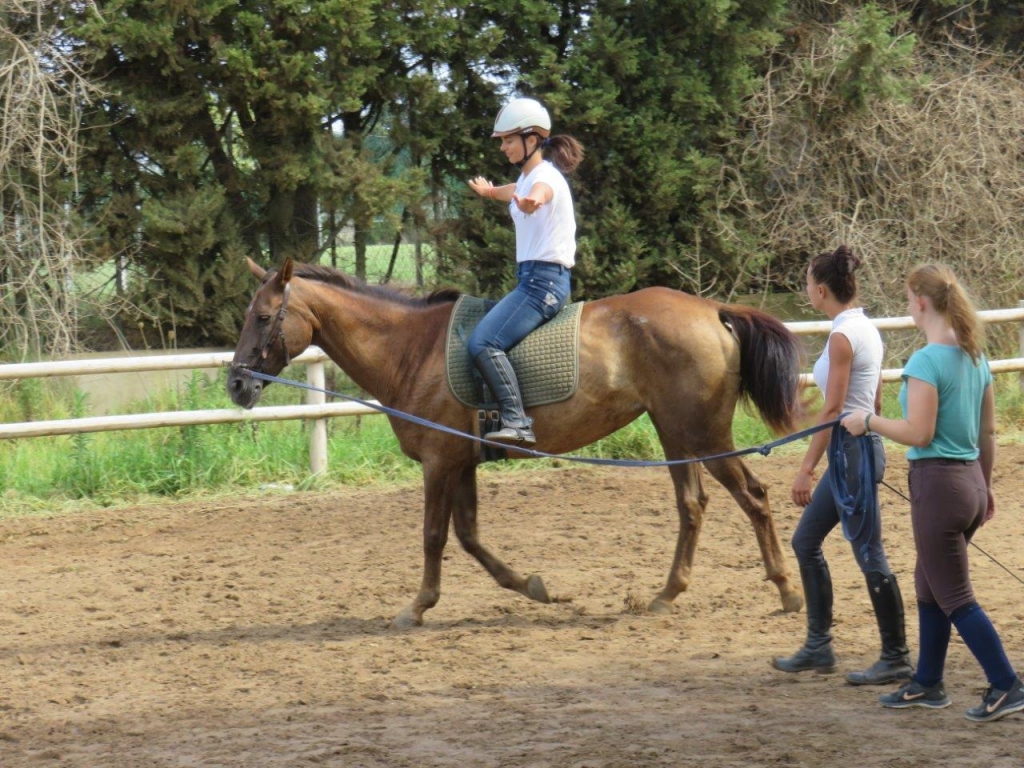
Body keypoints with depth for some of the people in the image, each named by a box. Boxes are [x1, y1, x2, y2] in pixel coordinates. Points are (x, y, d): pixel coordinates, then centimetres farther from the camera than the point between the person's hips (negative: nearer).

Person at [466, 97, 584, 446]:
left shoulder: (545, 176, -13)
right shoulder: (526, 179, 16)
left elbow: (539, 193, -41)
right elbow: (514, 192, 44)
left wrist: (531, 202, -65)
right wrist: (488, 190, 66)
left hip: (544, 280, -11)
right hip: (531, 277, 11)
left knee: (483, 342, -25)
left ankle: (517, 423, -33)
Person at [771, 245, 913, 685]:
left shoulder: (843, 336, -17)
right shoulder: (865, 328, 11)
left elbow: (832, 410, -20)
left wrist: (806, 468, -19)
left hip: (852, 450, -10)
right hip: (863, 445, 10)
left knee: (869, 555, -4)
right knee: (806, 541, 16)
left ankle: (896, 658, 3)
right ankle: (818, 647, 22)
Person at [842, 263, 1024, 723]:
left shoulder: (926, 362, -19)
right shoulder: (975, 358, 7)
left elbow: (918, 434, -22)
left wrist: (868, 422, -8)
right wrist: (985, 486, 23)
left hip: (938, 485, -9)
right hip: (971, 479, 9)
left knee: (954, 597, -1)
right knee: (929, 585, 21)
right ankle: (927, 685, 29)